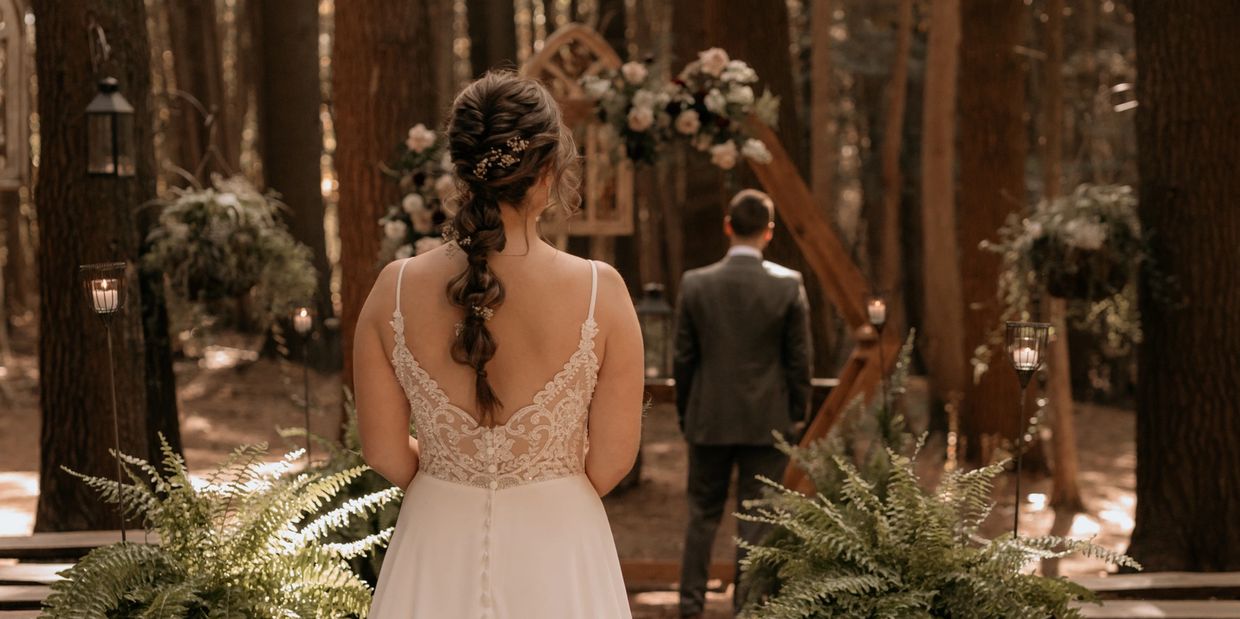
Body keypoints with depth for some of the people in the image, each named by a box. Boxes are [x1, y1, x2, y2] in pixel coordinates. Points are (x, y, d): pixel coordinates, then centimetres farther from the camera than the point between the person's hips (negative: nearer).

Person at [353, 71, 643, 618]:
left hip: (436, 555, 2)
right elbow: (611, 460, -8)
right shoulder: (599, 291, -14)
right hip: (555, 554, -1)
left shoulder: (395, 290, -10)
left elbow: (385, 452, -3)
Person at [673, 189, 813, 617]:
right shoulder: (788, 285, -8)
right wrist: (798, 413, 8)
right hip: (767, 420, -1)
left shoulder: (695, 284, -5)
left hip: (708, 419, 1)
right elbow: (798, 359, -4)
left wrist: (685, 413, 12)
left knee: (703, 514, 12)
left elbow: (684, 357, 1)